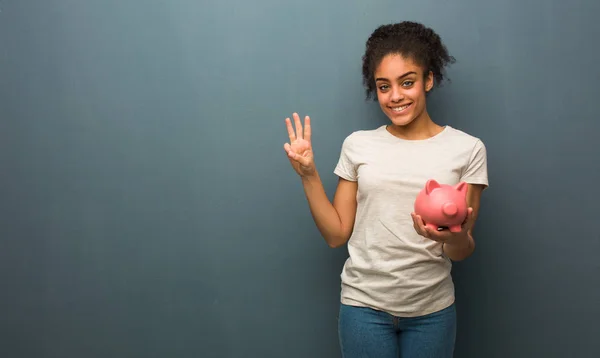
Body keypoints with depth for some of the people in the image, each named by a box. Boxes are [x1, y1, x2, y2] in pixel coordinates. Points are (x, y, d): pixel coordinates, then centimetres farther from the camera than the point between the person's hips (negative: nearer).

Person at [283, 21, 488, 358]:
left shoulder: (467, 149, -4)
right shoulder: (358, 145, 1)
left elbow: (462, 253, -4)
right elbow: (337, 234, 1)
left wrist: (455, 237, -26)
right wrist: (309, 175, -8)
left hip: (431, 309, 0)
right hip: (364, 305, 1)